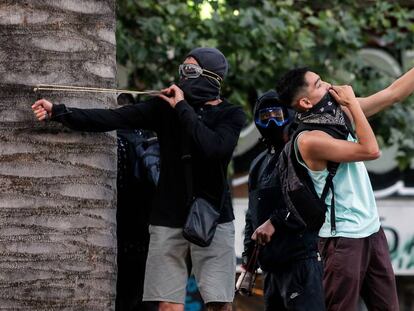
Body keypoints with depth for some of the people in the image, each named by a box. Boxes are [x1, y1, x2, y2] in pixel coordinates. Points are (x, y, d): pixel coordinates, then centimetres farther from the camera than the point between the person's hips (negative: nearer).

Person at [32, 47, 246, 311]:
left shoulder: (231, 115, 0)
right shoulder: (165, 107, 5)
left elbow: (213, 147, -20)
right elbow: (113, 118, -3)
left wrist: (182, 108, -13)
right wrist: (58, 112, -11)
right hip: (169, 220, 1)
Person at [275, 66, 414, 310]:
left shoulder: (340, 114, 6)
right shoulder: (309, 139, -18)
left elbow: (393, 93, 10)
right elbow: (370, 150, -22)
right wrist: (353, 104, -15)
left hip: (371, 229, 8)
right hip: (344, 237, -8)